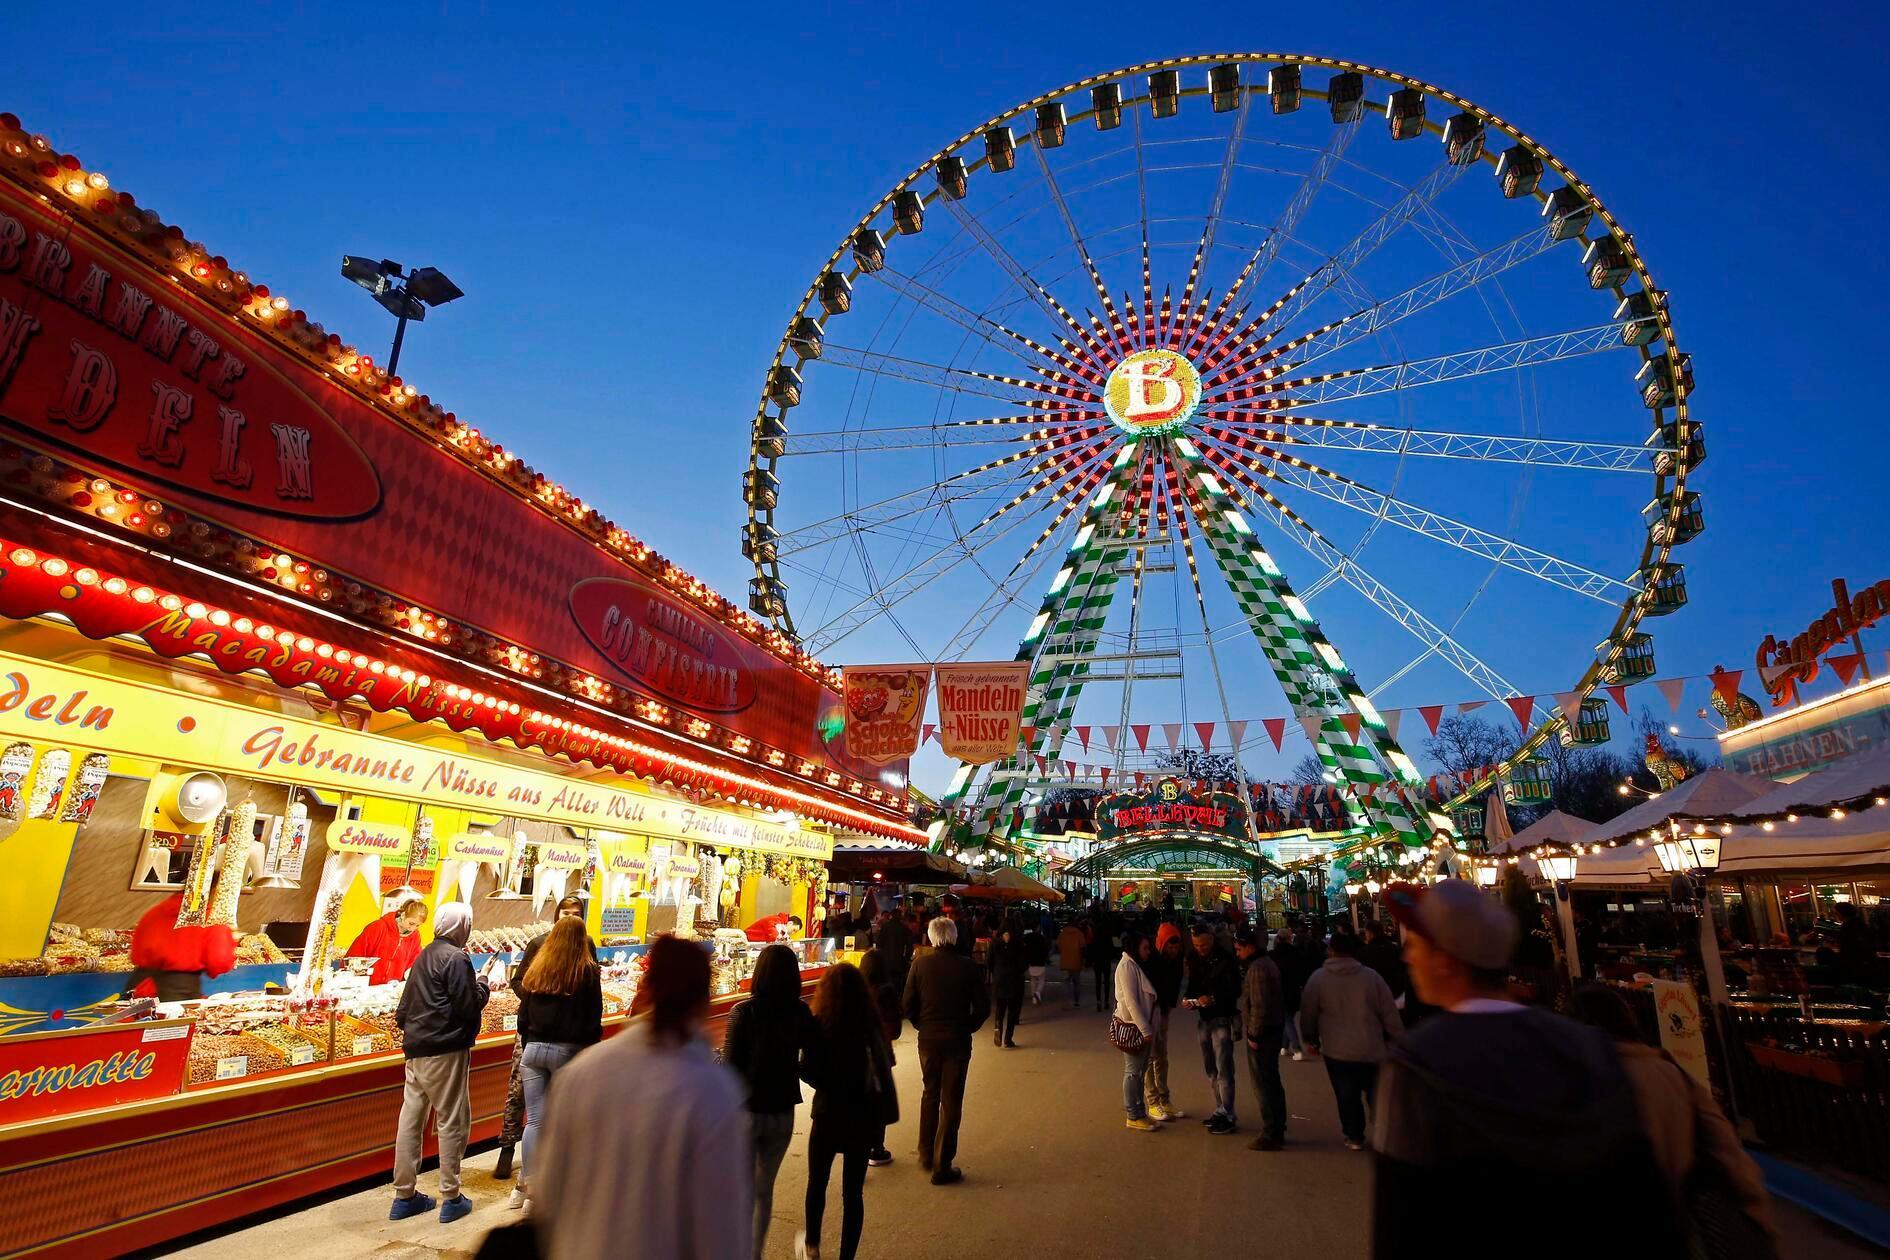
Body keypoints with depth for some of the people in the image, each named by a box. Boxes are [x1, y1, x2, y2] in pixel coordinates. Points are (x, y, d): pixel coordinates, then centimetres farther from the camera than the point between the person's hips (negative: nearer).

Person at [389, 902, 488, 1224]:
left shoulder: (424, 956, 11)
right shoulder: (456, 958, -16)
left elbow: (404, 1007, 17)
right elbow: (469, 1007, -18)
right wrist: (482, 985, -1)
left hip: (416, 1050, 9)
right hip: (445, 1051, -8)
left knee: (410, 1121, 13)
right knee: (452, 1122, 2)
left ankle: (404, 1196, 22)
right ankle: (451, 1198, 8)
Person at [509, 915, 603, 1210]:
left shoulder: (536, 969, 5)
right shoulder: (587, 971, -7)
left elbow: (523, 1013, 10)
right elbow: (594, 1019, -5)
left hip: (535, 1049, 4)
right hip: (568, 1050, -4)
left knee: (534, 1120, 9)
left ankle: (525, 1185, 11)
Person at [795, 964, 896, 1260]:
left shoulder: (819, 1025, -17)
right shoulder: (873, 1023, -6)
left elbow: (808, 1072, -16)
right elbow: (886, 1063, 6)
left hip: (830, 1113, -2)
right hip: (866, 1116, 2)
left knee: (817, 1182, 22)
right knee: (853, 1191, 13)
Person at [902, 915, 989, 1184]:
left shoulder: (920, 964, -9)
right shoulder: (968, 967, -11)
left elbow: (908, 1005, -6)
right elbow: (983, 1007, -7)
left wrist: (922, 1026, 10)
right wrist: (967, 1028, 8)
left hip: (928, 1040, 2)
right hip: (958, 1041, -2)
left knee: (930, 1095, 22)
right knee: (951, 1102, 9)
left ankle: (926, 1155, 31)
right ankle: (942, 1167, 12)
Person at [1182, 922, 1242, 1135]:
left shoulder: (1225, 959, -15)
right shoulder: (1193, 958, 4)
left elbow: (1235, 990, -15)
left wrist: (1214, 999, -28)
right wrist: (1188, 998, -6)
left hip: (1222, 1019, -7)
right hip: (1203, 1018, 7)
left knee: (1223, 1069, -5)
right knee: (1210, 1069, 13)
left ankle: (1228, 1116, 2)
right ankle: (1220, 1111, 24)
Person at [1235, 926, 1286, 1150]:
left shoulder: (1257, 968, -20)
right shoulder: (1266, 963, 13)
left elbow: (1259, 1005, -24)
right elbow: (1277, 1000, 19)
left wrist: (1254, 1034, -17)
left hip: (1261, 1035, -10)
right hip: (1273, 1030, 10)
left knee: (1264, 1085, -3)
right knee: (1272, 1082, 17)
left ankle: (1270, 1135, 3)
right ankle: (1277, 1131, 26)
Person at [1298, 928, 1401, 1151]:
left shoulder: (1318, 978, -7)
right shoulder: (1371, 976, -9)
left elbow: (1307, 1014, 0)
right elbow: (1390, 1014, -3)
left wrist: (1311, 1039, 15)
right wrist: (1398, 1038, 11)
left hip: (1336, 1051, 0)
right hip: (1371, 1049, 1)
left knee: (1347, 1095, 12)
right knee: (1376, 1094, 16)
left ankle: (1355, 1137, 19)